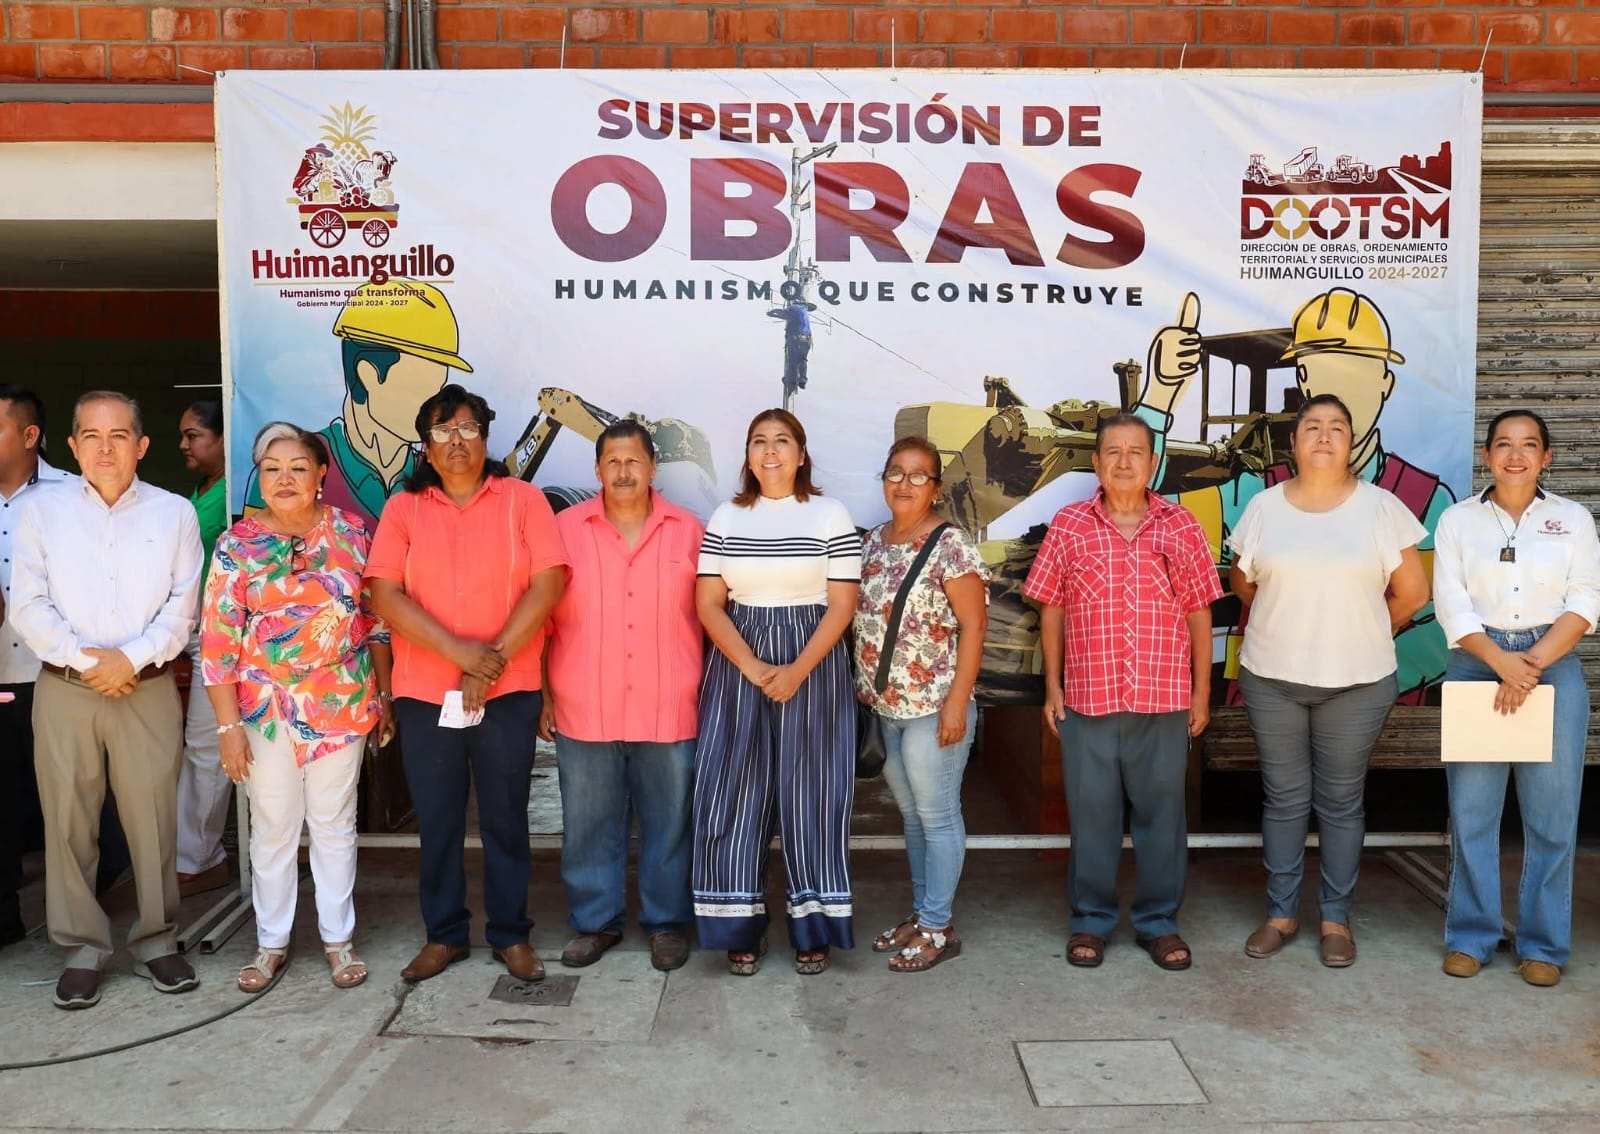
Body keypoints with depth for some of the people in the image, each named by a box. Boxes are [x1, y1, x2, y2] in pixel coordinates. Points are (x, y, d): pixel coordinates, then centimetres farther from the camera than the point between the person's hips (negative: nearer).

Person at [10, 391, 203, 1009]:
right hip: (63, 689, 1)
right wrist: (84, 658, -11)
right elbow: (28, 607, 0)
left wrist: (131, 658, -12)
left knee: (153, 819, 3)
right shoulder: (41, 510, 5)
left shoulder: (174, 513, 4)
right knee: (68, 821, 5)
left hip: (149, 689, 0)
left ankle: (156, 940, 18)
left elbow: (182, 607, 0)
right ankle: (83, 948, 19)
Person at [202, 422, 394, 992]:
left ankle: (339, 938, 25)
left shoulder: (351, 533, -1)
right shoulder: (237, 545, -5)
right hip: (266, 708, 0)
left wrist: (384, 694, 5)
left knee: (335, 824, 11)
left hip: (342, 705, 1)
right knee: (272, 829, 11)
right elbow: (218, 641, -6)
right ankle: (271, 943, 28)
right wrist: (228, 725, -9)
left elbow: (376, 619, 5)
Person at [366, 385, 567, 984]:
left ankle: (511, 935, 21)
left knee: (505, 818, 7)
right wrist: (460, 651, -16)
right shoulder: (403, 508, 5)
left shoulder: (523, 499, 2)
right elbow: (385, 596, -5)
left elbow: (548, 583, -6)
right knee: (438, 821, 10)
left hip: (508, 691, -1)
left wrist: (494, 658, -14)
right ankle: (443, 934, 25)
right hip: (425, 693, 1)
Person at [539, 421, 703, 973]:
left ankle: (667, 922, 24)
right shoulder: (565, 529, 2)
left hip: (669, 713, 0)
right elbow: (542, 617, 4)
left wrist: (708, 693, 3)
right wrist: (543, 695, 2)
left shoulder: (688, 531, 3)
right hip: (584, 712, 0)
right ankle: (595, 922, 25)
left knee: (669, 824, 9)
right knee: (589, 825, 10)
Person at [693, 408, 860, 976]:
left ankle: (813, 928, 13)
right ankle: (739, 927, 13)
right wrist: (753, 667, -13)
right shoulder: (725, 518, 7)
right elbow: (708, 604, 1)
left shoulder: (831, 516, 1)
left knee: (810, 792, 2)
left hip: (813, 665, -2)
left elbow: (842, 605, -5)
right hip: (737, 667, 2)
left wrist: (797, 671, -16)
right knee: (733, 792, 1)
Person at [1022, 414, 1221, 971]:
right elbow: (1051, 609, 5)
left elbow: (1198, 612, 7)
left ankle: (1158, 921, 24)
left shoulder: (1180, 527, 4)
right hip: (1086, 696, 0)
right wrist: (1052, 685, 2)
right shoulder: (1068, 525, 2)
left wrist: (1202, 690, 5)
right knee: (1091, 811, 8)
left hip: (1165, 699, 1)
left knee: (1161, 810, 9)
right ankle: (1091, 920, 22)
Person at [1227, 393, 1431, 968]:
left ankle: (1336, 917, 22)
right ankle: (1281, 912, 22)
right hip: (1271, 678, 1)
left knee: (1340, 801, 8)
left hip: (1357, 682, -1)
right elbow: (1243, 584, 12)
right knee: (1284, 798, 10)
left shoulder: (1381, 506, -3)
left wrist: (1359, 634, 9)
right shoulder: (1264, 507, 1)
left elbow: (1412, 593, 2)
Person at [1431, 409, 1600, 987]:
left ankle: (1543, 943, 11)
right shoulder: (1458, 520, 6)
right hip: (1476, 664, 0)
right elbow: (1451, 603, -1)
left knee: (1551, 812, 1)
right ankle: (1471, 936, 10)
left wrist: (1533, 665, -12)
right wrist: (1503, 663, -14)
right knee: (1472, 808, 0)